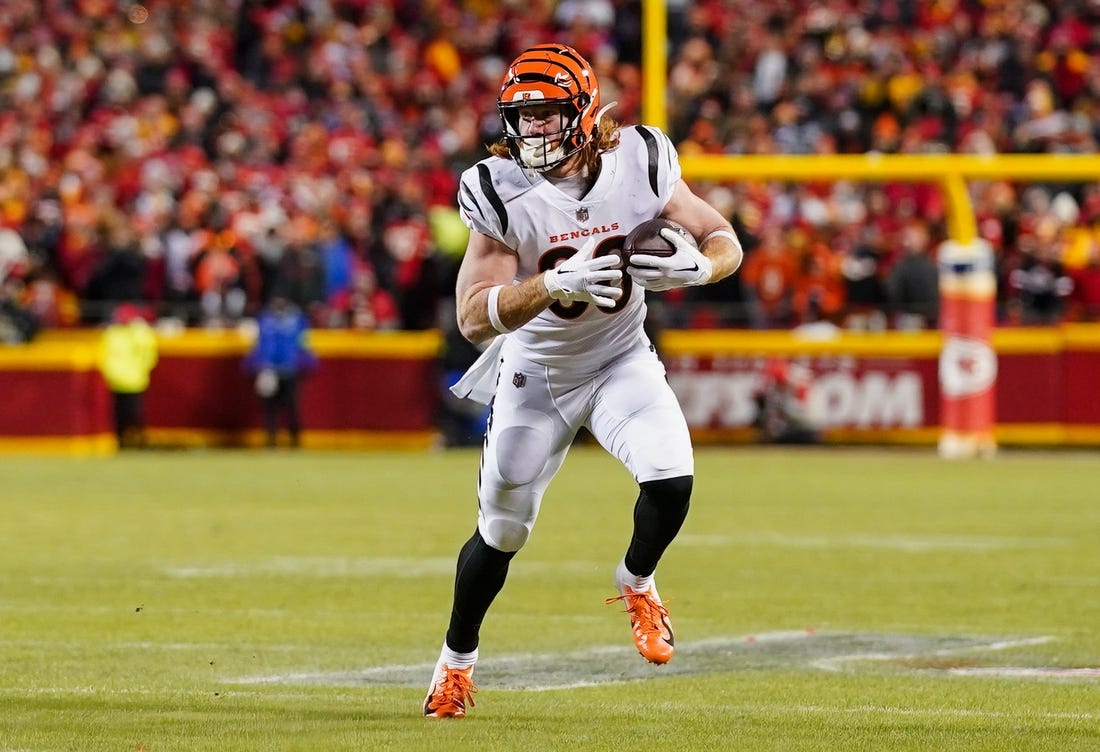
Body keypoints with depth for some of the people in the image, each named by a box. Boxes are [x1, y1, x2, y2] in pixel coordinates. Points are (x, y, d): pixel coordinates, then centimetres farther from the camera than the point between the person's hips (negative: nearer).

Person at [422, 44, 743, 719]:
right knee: (502, 532, 7)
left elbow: (724, 240, -6)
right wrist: (556, 285, -42)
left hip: (623, 360, 1)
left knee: (672, 479, -23)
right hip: (536, 370, -1)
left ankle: (637, 585, 9)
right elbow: (473, 317, -27)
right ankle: (457, 660, 32)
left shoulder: (640, 163, -18)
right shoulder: (501, 192, -22)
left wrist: (695, 267, -30)